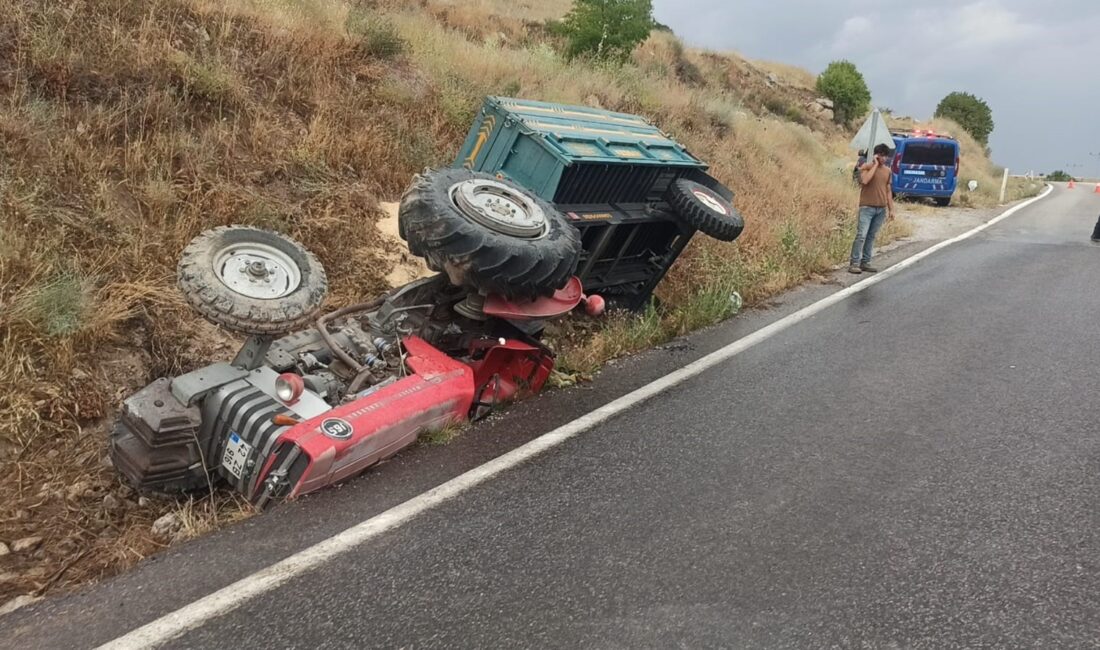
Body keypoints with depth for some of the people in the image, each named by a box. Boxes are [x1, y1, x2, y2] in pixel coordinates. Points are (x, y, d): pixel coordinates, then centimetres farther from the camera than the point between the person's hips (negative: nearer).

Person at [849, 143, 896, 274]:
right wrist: (875, 165, -15)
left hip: (881, 209, 5)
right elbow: (865, 181, -25)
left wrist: (891, 209, 12)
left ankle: (865, 262, 11)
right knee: (861, 235, -12)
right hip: (867, 207, -5)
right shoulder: (866, 167, -4)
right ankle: (854, 263, -11)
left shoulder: (888, 171, 12)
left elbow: (888, 190, 16)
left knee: (871, 236, 7)